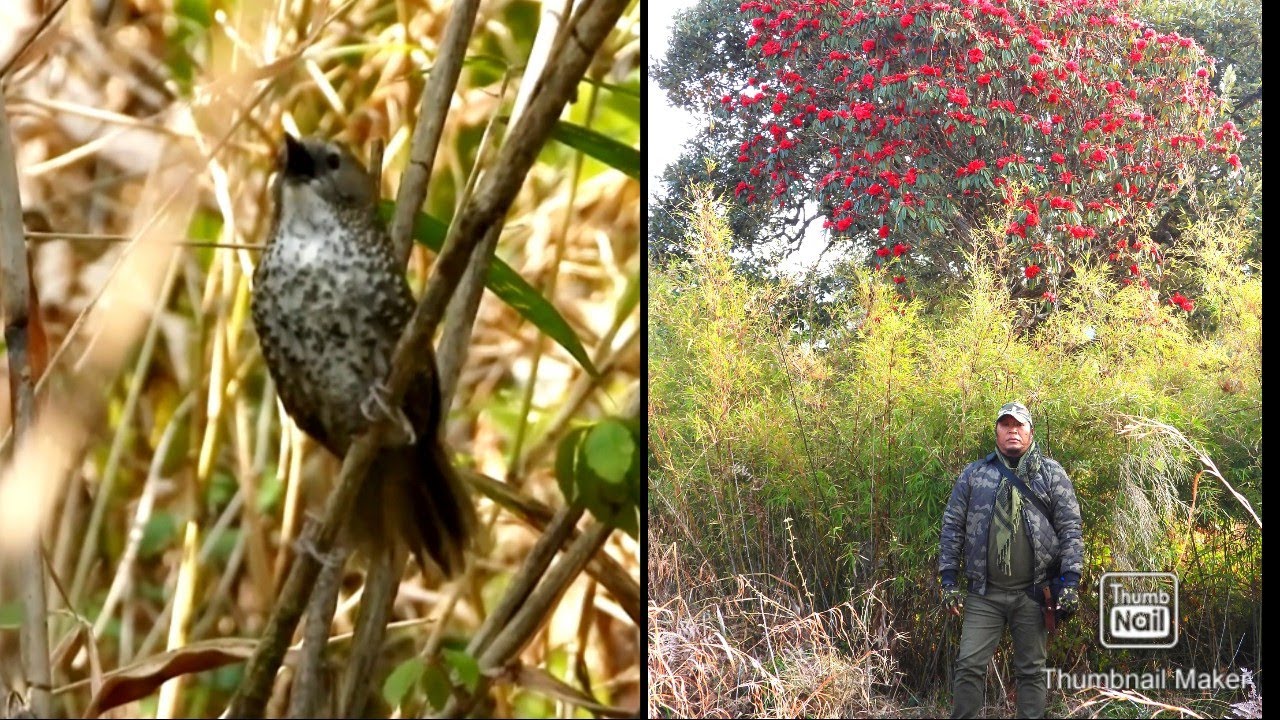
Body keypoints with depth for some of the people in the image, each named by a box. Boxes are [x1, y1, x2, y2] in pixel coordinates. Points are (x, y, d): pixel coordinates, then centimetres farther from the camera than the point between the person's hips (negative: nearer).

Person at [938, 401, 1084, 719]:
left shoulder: (1052, 474, 6)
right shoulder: (974, 474, 8)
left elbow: (1070, 529, 2)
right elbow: (953, 526, 8)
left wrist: (1070, 581, -7)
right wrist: (948, 579, 2)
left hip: (1032, 593, -1)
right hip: (984, 594, 1)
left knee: (1032, 670, 6)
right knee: (969, 666, -3)